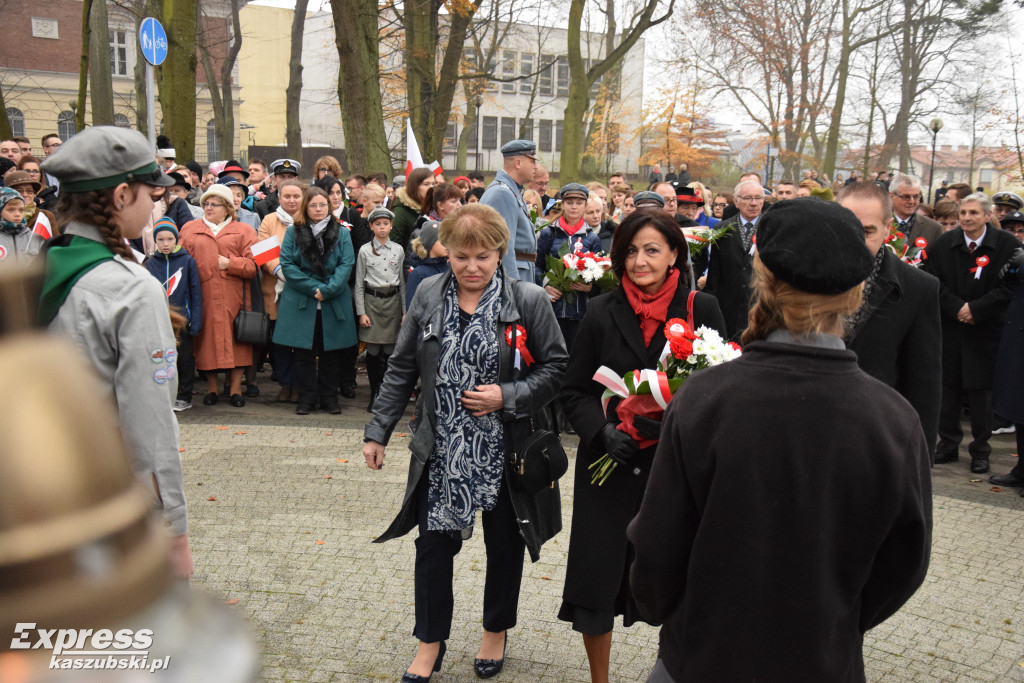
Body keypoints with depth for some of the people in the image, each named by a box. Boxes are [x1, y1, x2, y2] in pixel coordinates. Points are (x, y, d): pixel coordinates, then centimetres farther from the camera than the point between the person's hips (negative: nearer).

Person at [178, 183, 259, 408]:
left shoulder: (243, 231, 11)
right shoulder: (190, 229, 16)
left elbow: (253, 265, 2)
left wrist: (231, 263, -10)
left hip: (233, 297, -1)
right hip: (203, 296, 1)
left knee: (235, 338, -1)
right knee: (207, 337, 2)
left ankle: (235, 387, 8)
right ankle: (211, 386, 14)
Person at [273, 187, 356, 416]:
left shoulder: (342, 233, 7)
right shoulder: (293, 232, 5)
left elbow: (346, 264, -3)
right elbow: (286, 264, -3)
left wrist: (327, 290, -16)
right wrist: (312, 287, -13)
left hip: (334, 303, 1)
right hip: (301, 303, 0)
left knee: (330, 352, 7)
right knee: (303, 353, 2)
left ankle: (329, 398, 16)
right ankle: (306, 398, 11)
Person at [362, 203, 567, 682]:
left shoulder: (529, 300, -9)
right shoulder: (428, 296, 0)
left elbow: (555, 368, -5)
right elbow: (402, 369, 6)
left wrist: (508, 396, -19)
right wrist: (377, 431, 4)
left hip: (505, 453, -1)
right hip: (442, 450, 2)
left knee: (504, 547, 15)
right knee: (434, 546, 7)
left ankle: (496, 632, 38)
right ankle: (430, 643, 27)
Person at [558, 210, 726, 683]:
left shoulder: (702, 309, -2)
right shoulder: (603, 312, 1)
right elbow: (575, 391, 5)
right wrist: (603, 431, -13)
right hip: (609, 467, 1)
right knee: (596, 581, 7)